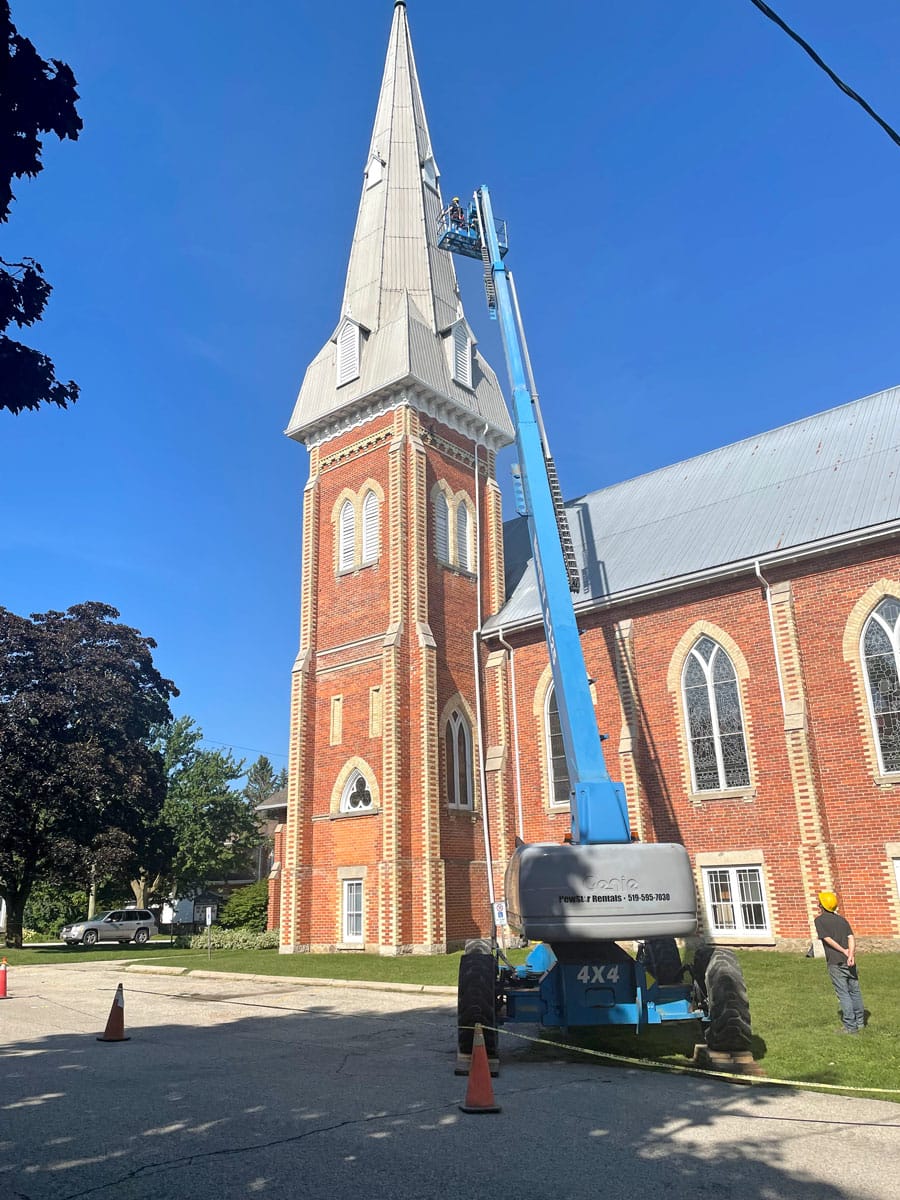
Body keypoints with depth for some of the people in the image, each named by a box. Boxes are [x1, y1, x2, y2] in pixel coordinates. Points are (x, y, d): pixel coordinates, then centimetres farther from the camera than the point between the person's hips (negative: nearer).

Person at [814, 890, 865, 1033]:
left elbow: (828, 939, -11)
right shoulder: (842, 919, 12)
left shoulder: (819, 920, -2)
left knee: (843, 993, 0)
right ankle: (860, 1022, 26)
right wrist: (851, 955, -12)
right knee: (855, 990, 15)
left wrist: (844, 951, -7)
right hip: (849, 961, 5)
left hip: (835, 962, -5)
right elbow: (851, 938, -1)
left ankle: (851, 1026, 2)